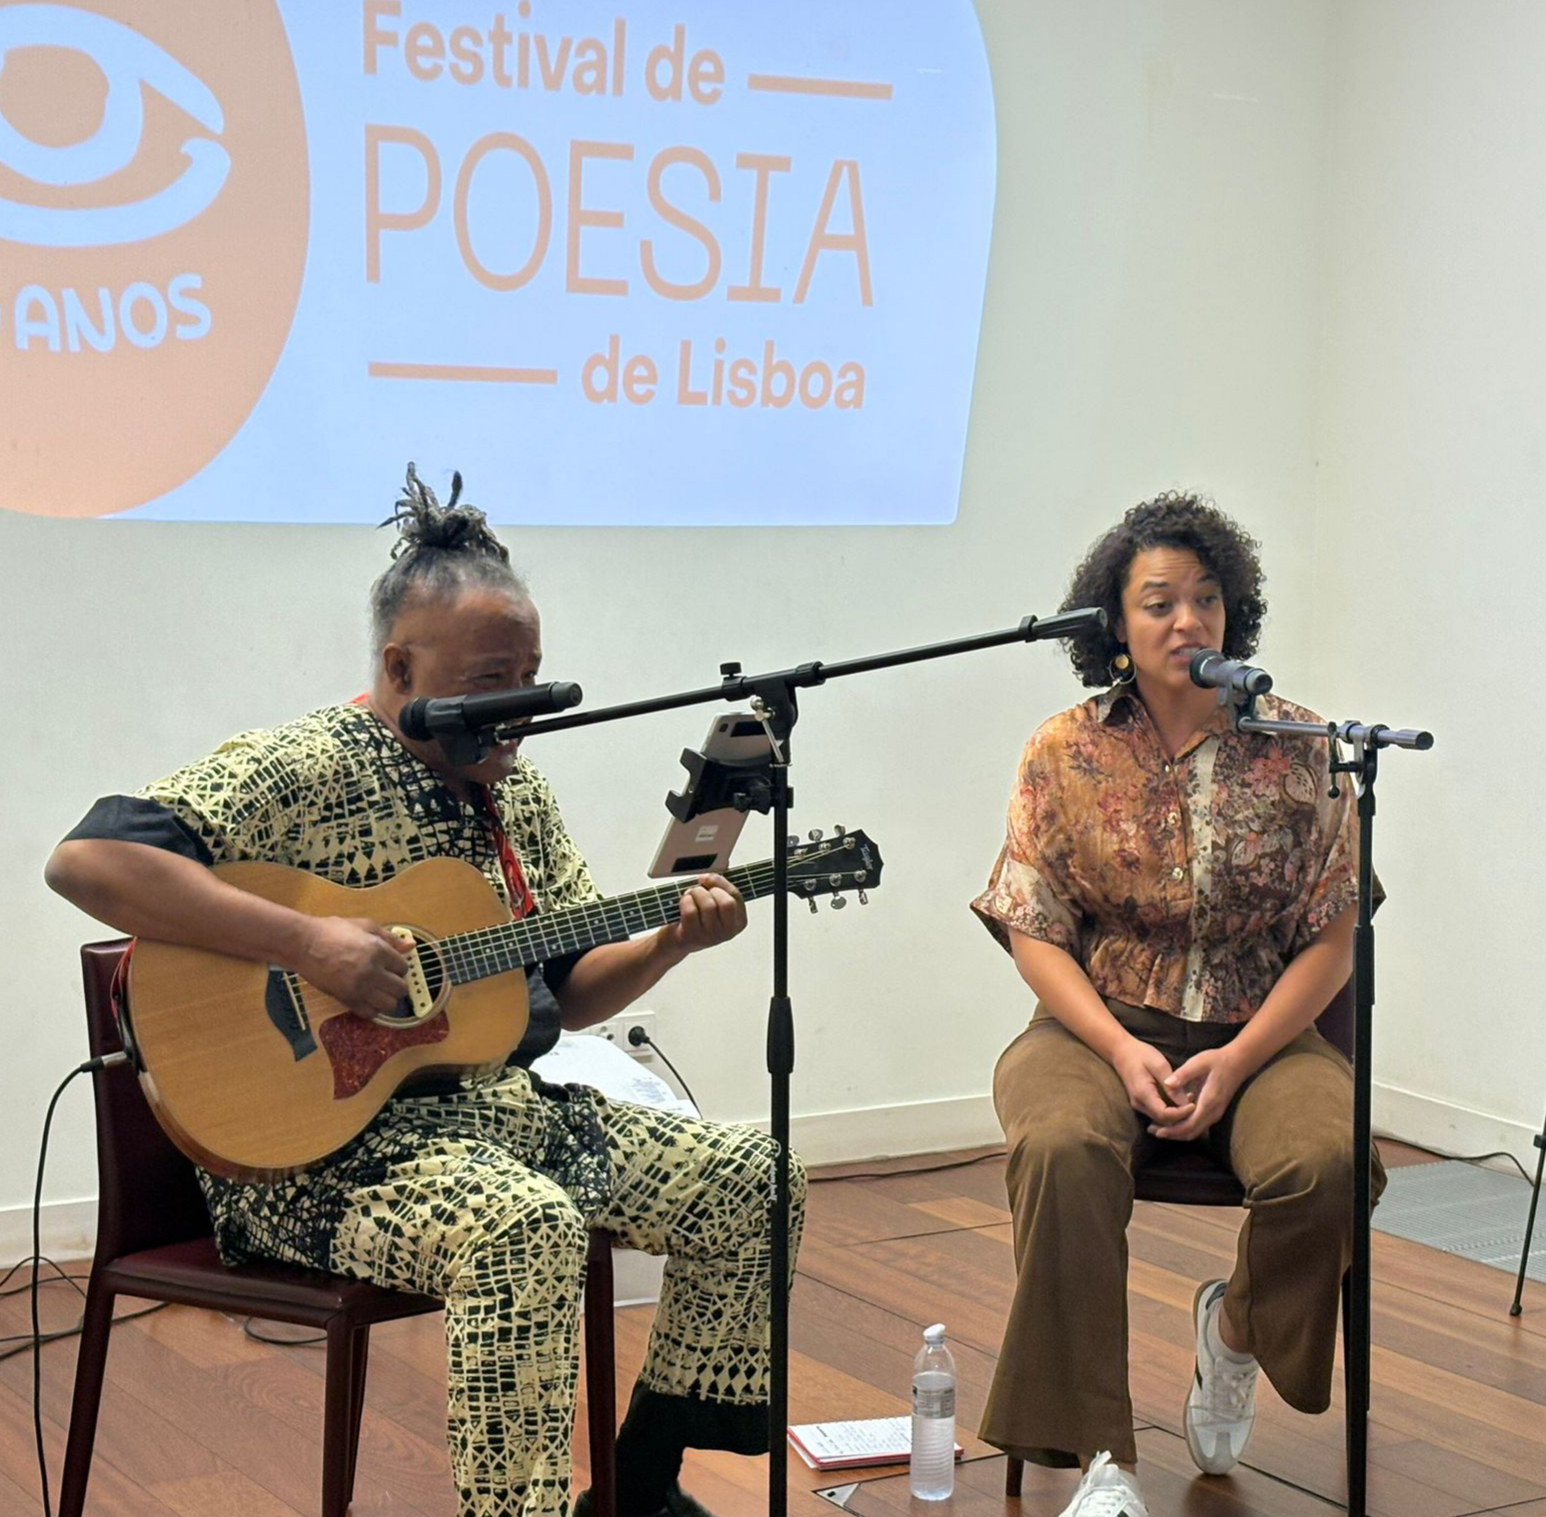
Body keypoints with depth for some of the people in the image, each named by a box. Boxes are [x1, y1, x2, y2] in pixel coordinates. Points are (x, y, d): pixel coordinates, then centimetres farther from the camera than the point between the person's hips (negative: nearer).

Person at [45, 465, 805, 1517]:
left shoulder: (516, 789, 12)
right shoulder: (303, 770, -14)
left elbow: (566, 993, 17)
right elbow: (88, 860, -27)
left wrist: (669, 945, -3)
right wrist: (305, 940, -30)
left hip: (505, 1107, 9)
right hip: (328, 1138, -9)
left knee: (753, 1182, 3)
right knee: (526, 1229, -37)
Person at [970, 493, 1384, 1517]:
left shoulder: (1297, 751, 1)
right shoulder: (1065, 754, 2)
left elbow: (1330, 938, 0)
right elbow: (1035, 931, 1)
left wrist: (1236, 1060, -14)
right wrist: (1124, 1050, -15)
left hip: (1260, 1033, 0)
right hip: (1102, 1026, 0)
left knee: (1326, 1162, -31)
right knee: (1064, 1151, -34)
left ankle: (1239, 1325, 5)